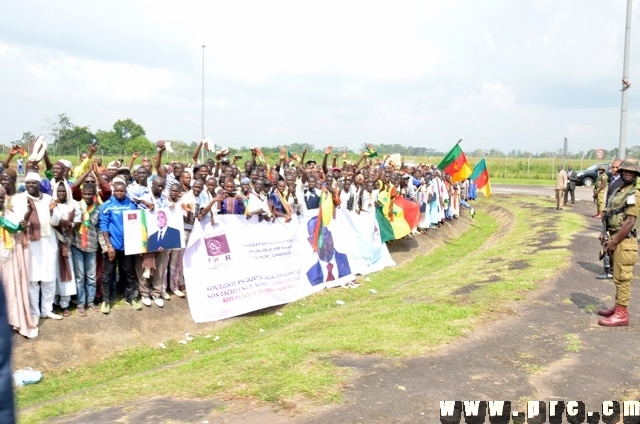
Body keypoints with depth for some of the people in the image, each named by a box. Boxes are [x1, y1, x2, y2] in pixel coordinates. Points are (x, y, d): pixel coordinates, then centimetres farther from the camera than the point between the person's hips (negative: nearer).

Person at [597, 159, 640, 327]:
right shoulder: (619, 191, 14)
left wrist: (614, 242, -18)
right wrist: (605, 233, 10)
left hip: (624, 241, -9)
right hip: (616, 238, 9)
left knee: (622, 278, -5)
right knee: (618, 277, 16)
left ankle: (621, 314, 1)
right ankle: (618, 307, 26)